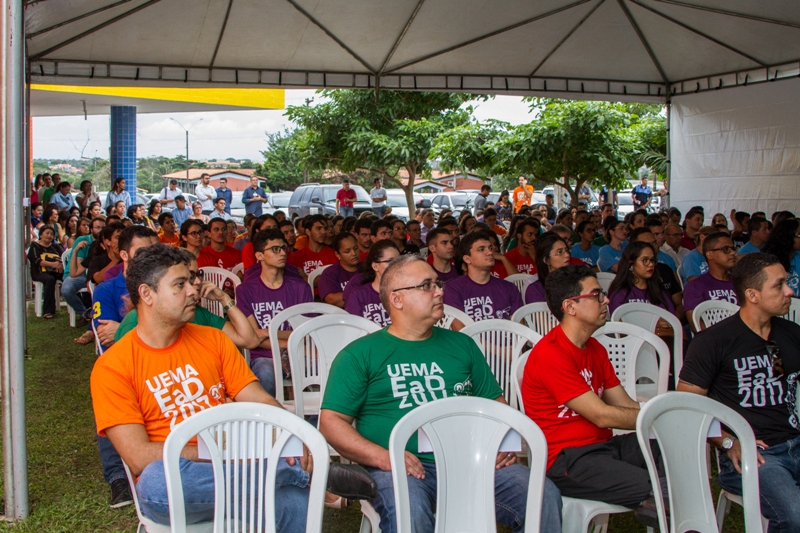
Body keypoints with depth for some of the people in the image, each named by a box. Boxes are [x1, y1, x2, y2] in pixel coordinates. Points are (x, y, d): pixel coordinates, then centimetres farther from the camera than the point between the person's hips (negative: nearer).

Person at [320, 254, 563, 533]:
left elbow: (495, 402, 24)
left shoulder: (461, 345, 22)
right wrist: (382, 457, -14)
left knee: (545, 495, -18)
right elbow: (331, 421, 2)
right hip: (408, 467, -4)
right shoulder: (361, 354, 8)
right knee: (409, 510, -38)